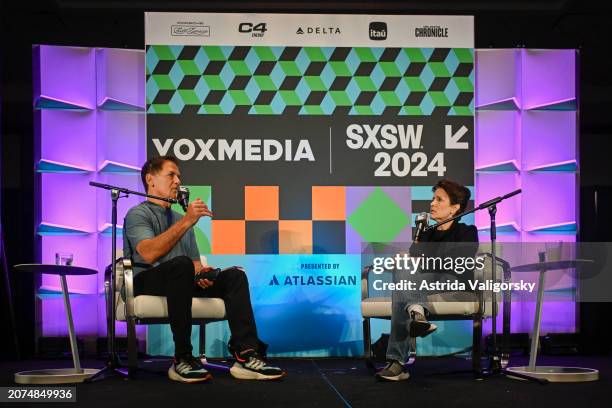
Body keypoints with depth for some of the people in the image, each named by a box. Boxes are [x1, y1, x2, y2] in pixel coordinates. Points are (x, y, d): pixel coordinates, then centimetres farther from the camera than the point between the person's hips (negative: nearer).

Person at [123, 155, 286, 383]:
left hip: (180, 283, 7)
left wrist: (201, 273, -4)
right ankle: (182, 359, -35)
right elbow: (148, 253, -19)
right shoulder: (138, 214, 2)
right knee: (181, 264, -38)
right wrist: (187, 221, -23)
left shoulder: (181, 219, 27)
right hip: (146, 283, -7)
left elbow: (195, 262, 22)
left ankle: (246, 355, -30)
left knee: (234, 275, -14)